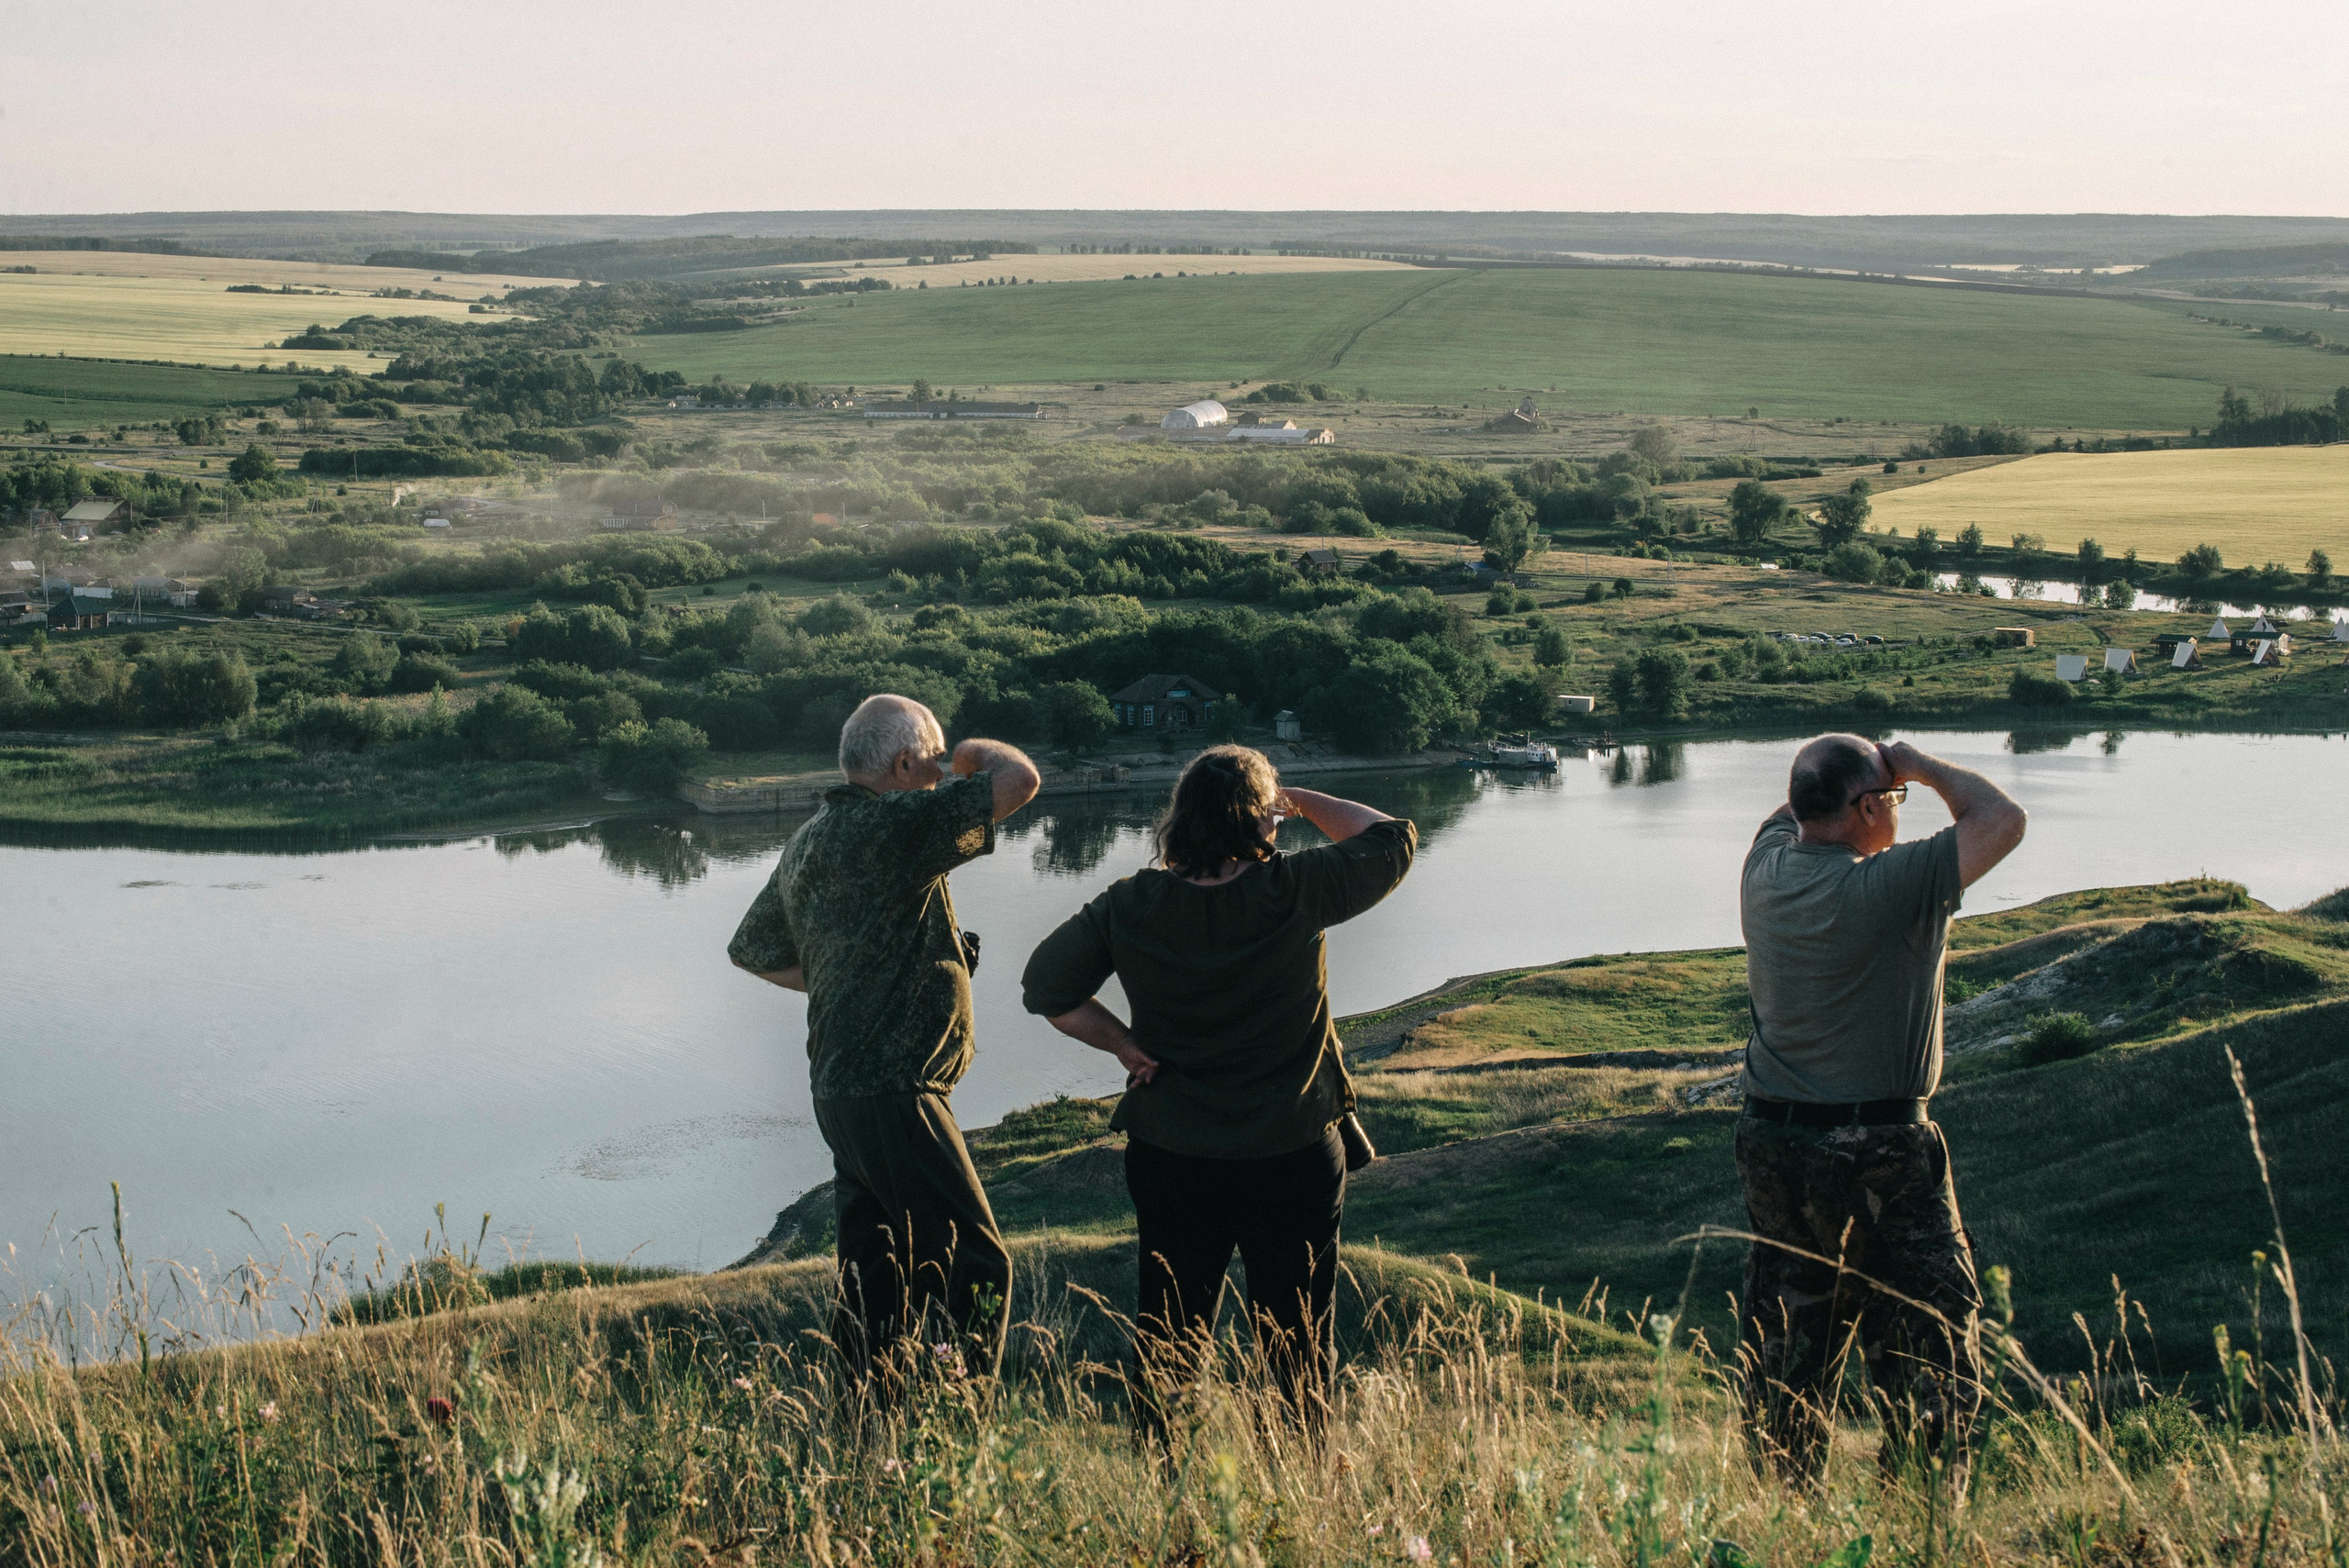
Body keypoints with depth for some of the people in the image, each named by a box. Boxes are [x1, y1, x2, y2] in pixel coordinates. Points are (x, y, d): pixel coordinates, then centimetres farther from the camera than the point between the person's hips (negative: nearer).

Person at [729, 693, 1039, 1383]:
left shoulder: (809, 841, 14)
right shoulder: (895, 824, -16)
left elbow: (751, 948, 25)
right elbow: (1019, 779, -20)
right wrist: (981, 752, 1)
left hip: (841, 1088, 10)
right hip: (893, 1094, -10)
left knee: (874, 1277, 15)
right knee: (973, 1267, -5)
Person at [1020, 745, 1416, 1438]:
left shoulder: (1129, 906, -8)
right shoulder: (1293, 893, -17)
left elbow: (1045, 986, -3)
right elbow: (1392, 840, -4)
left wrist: (1122, 1043, 0)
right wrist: (1303, 802, 6)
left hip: (1169, 1157, 3)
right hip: (1292, 1159, -2)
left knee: (1167, 1330, 15)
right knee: (1297, 1338, 11)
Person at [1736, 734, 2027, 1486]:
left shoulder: (1766, 868, 1)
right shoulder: (1889, 887, -19)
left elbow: (1794, 806, 24)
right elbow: (2001, 818, -15)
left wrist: (1876, 764, 10)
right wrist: (1921, 765, -3)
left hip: (1771, 1142, 7)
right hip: (1878, 1155, -7)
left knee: (1786, 1343, 15)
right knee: (1929, 1342, 3)